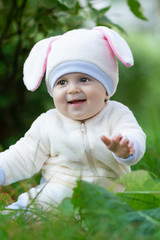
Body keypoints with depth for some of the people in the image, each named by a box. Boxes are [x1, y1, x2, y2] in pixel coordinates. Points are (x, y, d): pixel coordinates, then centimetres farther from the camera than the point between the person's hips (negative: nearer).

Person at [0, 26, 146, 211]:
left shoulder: (117, 114, -3)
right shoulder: (47, 124, 2)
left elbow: (135, 138, -18)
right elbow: (23, 159, 7)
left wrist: (124, 150, -42)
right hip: (52, 200, 1)